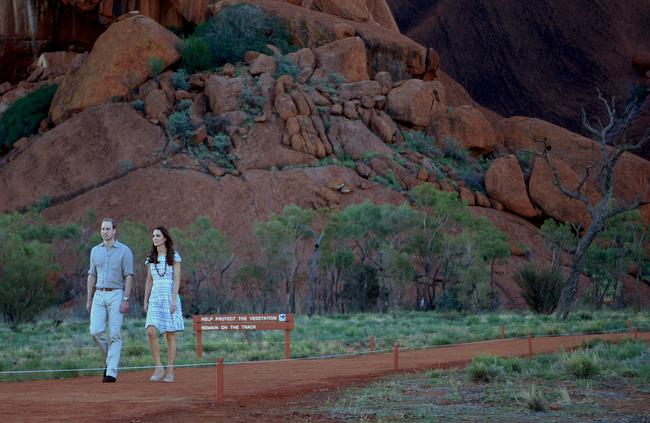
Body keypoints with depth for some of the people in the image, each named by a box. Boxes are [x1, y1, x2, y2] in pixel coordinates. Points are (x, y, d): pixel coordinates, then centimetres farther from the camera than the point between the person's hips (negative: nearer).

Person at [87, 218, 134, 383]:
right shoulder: (95, 251, 13)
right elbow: (92, 275, 17)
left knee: (114, 334, -7)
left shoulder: (124, 250, -2)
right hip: (99, 295, 4)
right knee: (96, 331, -8)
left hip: (116, 295, -4)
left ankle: (111, 372, -6)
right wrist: (89, 299, 13)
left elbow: (129, 276, -6)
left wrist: (126, 300, -14)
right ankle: (110, 357, 17)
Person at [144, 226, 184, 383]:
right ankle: (158, 367, -5)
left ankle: (169, 371, 4)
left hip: (170, 297, -3)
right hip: (155, 298, 3)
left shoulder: (174, 257, 1)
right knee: (151, 331, -15)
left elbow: (177, 279, -5)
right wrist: (145, 301, 12)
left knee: (170, 335, -1)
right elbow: (149, 281, 17)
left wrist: (173, 300, -13)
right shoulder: (150, 259, 13)